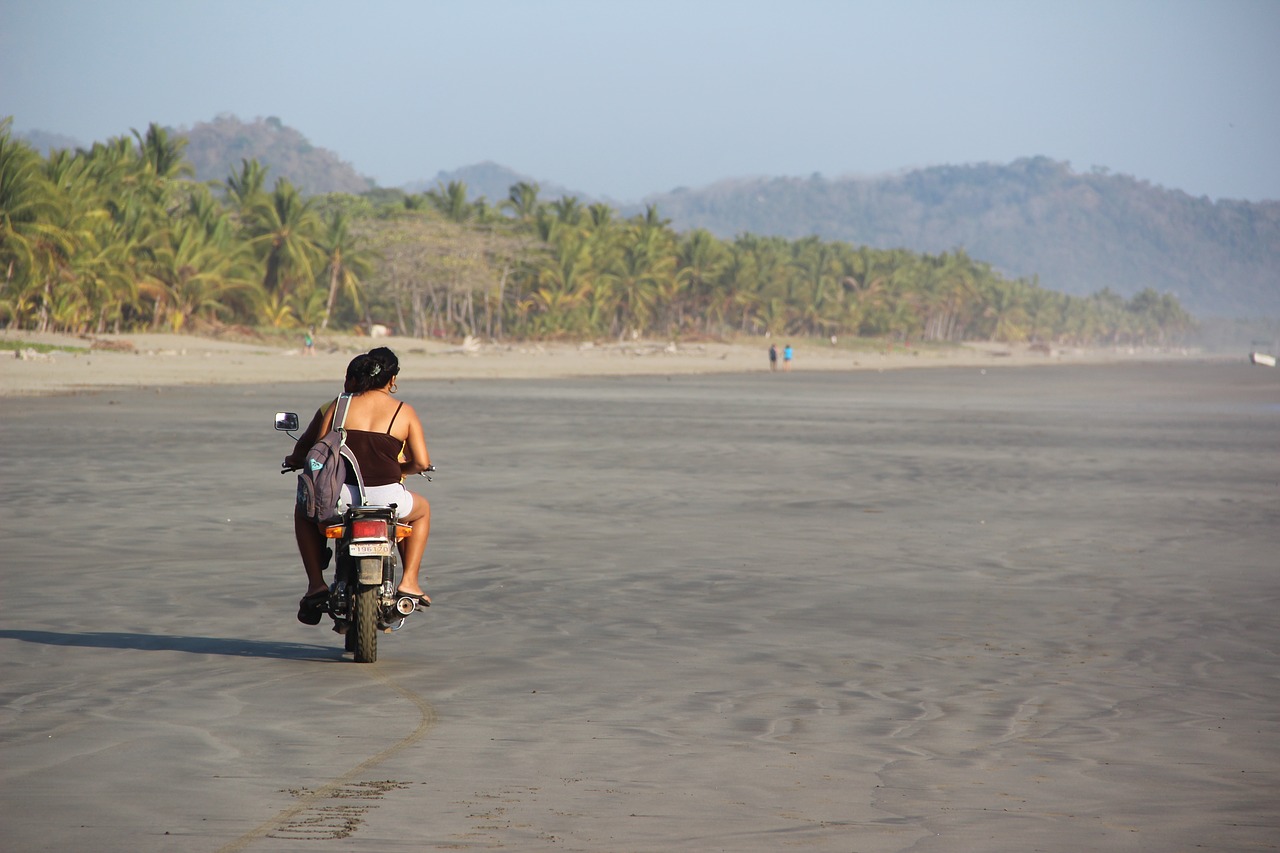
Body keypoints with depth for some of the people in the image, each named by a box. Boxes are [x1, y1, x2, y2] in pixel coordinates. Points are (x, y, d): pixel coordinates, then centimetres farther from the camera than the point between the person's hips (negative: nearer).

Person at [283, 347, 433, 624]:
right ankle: (409, 583, 22)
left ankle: (316, 583, 21)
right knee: (422, 509, 35)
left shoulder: (338, 405, 8)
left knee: (304, 509, 35)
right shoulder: (404, 412, 7)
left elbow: (308, 446, 6)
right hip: (387, 499, 0)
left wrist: (294, 460, 30)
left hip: (340, 497, 0)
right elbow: (422, 463, 3)